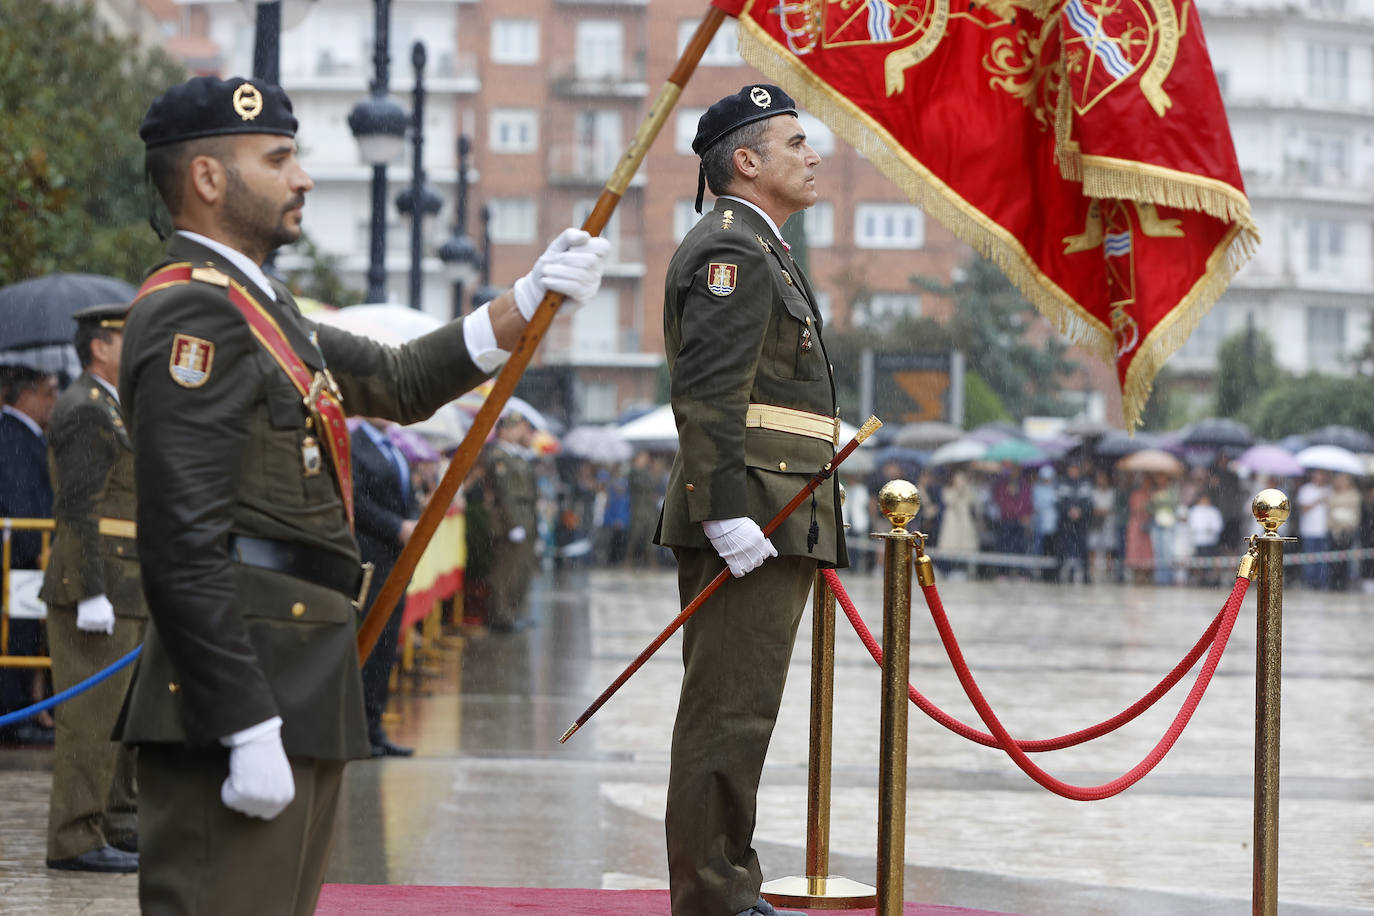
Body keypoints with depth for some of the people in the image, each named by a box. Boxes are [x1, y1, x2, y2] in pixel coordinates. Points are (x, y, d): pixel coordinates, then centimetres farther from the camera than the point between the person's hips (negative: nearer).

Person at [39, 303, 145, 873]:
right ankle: (74, 840, -6)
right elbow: (78, 510, -19)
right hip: (95, 591, -10)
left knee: (126, 714, 15)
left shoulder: (109, 410, 20)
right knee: (91, 716, -8)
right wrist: (93, 595, -23)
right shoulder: (84, 411, -12)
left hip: (122, 591, 10)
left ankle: (119, 826, 23)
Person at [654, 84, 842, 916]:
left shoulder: (760, 251, 23)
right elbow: (706, 394, -20)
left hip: (775, 521, 11)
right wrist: (728, 515, -25)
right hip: (751, 515, -11)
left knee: (739, 710, 13)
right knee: (730, 711, -8)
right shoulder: (731, 248, -10)